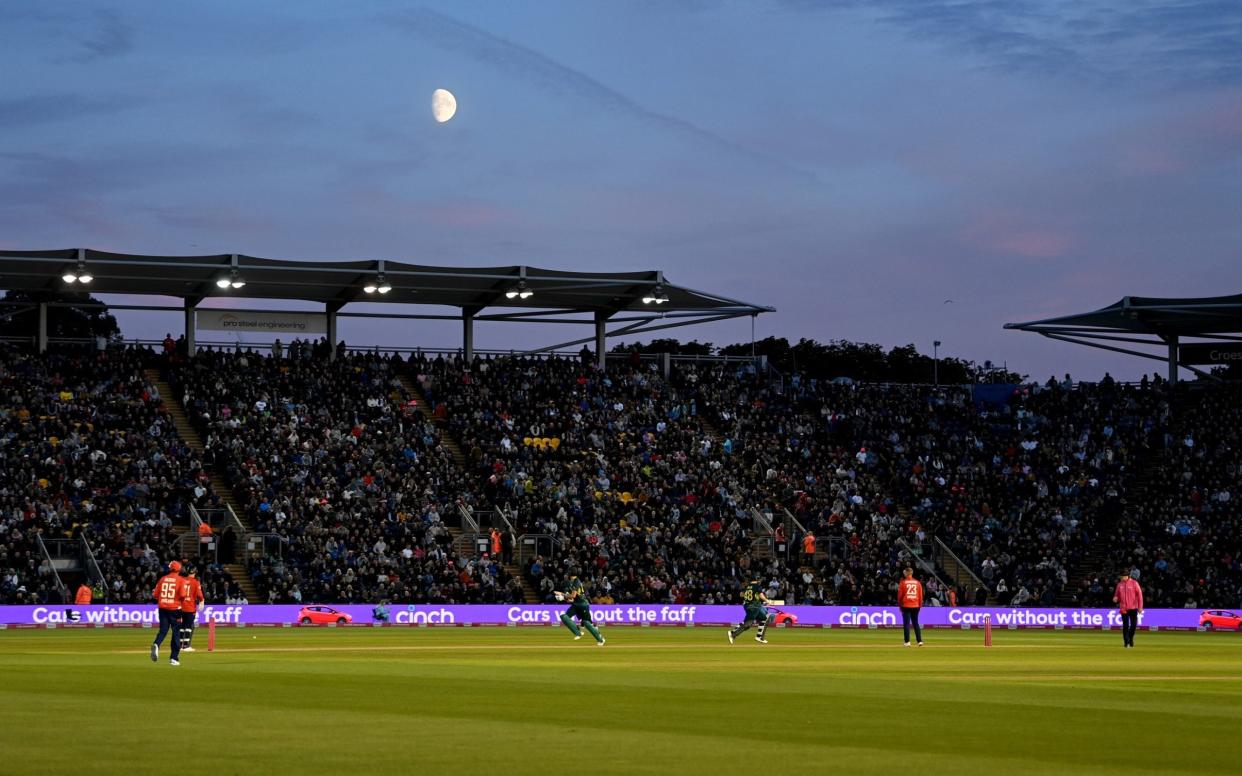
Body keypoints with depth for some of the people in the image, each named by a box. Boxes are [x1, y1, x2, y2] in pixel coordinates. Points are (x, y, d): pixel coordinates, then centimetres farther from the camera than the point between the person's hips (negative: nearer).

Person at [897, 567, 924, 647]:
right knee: (916, 623, 11)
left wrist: (900, 605, 9)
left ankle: (907, 641, -6)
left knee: (906, 623, -1)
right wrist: (920, 605, 15)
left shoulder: (903, 582, -5)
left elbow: (900, 595, -2)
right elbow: (921, 595, 6)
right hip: (915, 606, 3)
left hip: (906, 605, -3)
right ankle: (919, 641, 6)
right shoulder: (917, 583, 3)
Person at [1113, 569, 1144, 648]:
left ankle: (1131, 638, 23)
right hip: (1123, 608, 2)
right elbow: (1117, 594, 16)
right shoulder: (1120, 584, 7)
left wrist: (1140, 607, -8)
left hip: (1133, 608, -2)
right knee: (1125, 626, -1)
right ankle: (1126, 642, 5)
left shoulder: (1134, 583, -2)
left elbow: (1139, 595, -2)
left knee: (1134, 624, -2)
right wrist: (1115, 598, -9)